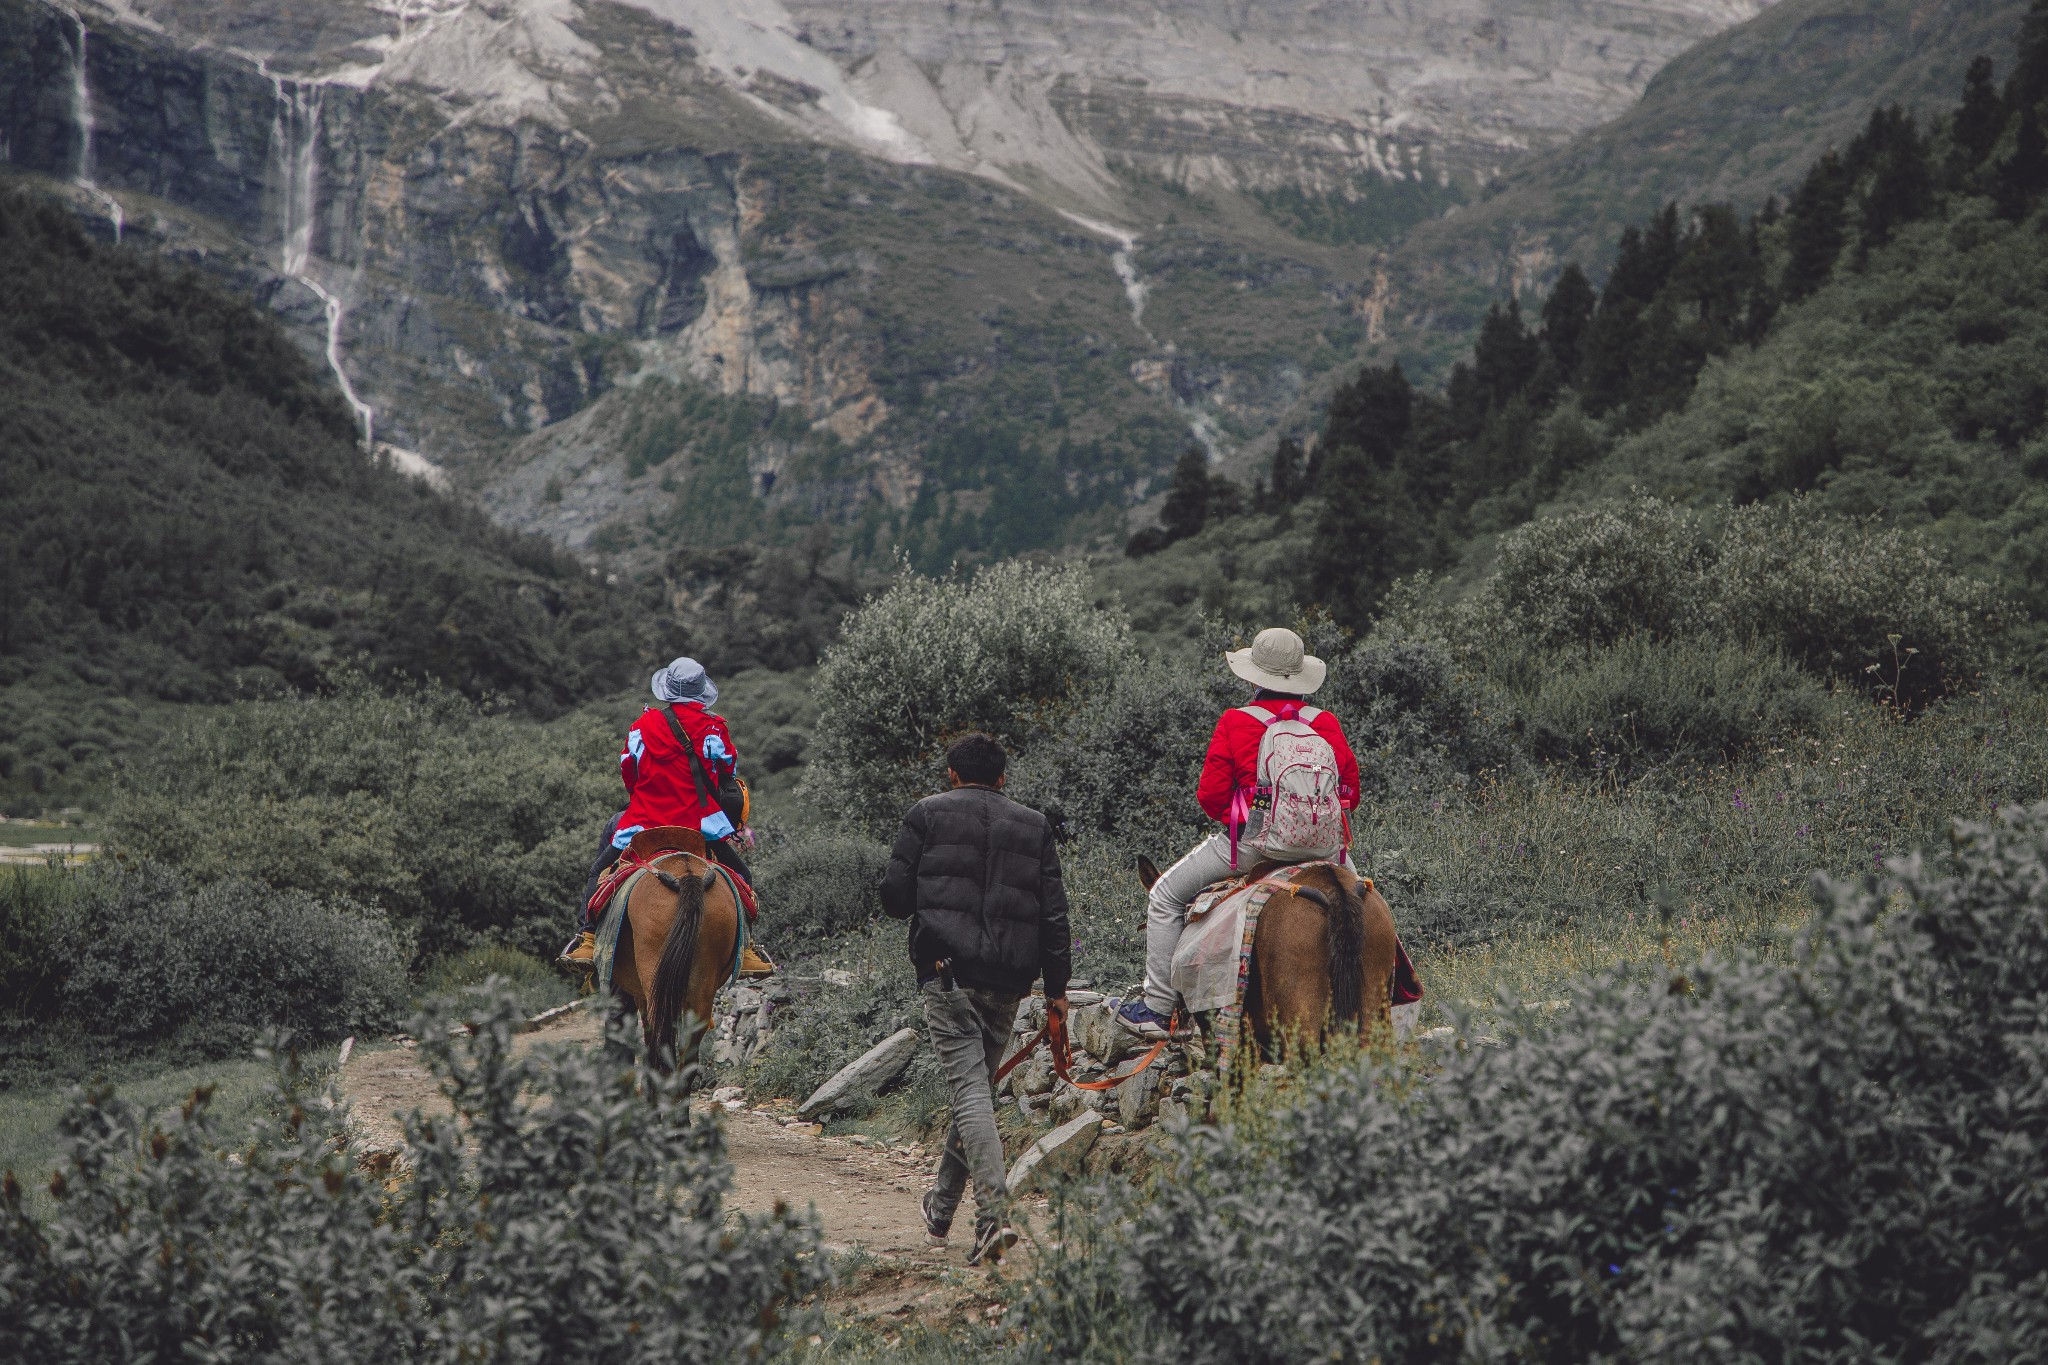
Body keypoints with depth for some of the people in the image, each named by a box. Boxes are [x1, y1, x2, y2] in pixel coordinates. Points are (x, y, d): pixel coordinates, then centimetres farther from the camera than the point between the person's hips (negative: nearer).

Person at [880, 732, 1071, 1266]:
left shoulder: (927, 814, 5)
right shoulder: (1034, 826, 14)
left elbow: (894, 896, 3)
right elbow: (1053, 915, 9)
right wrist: (1056, 986, 12)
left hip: (947, 971, -4)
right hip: (1008, 981, 4)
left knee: (970, 1087, -9)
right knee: (978, 1085, 17)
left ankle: (994, 1214, -23)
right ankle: (942, 1205, 29)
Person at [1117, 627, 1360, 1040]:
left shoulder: (1236, 722, -6)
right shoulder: (1328, 724, 4)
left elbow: (1210, 795, -5)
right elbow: (1351, 790, 11)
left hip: (1253, 839, -3)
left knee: (1166, 896, 13)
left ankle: (1158, 1006, 8)